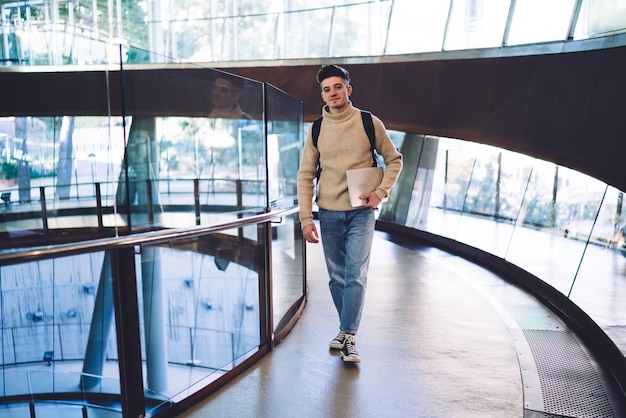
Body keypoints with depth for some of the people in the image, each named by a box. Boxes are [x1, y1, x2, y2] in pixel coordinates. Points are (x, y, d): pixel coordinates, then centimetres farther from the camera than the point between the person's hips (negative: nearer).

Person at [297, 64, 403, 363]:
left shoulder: (369, 123, -1)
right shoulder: (316, 130, 4)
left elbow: (394, 160, 7)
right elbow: (305, 175, 5)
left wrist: (380, 192, -8)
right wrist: (306, 217, -2)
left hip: (361, 212, -2)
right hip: (329, 214, 3)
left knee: (355, 275, -9)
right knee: (336, 277, 11)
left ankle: (348, 337, -2)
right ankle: (347, 327, 27)